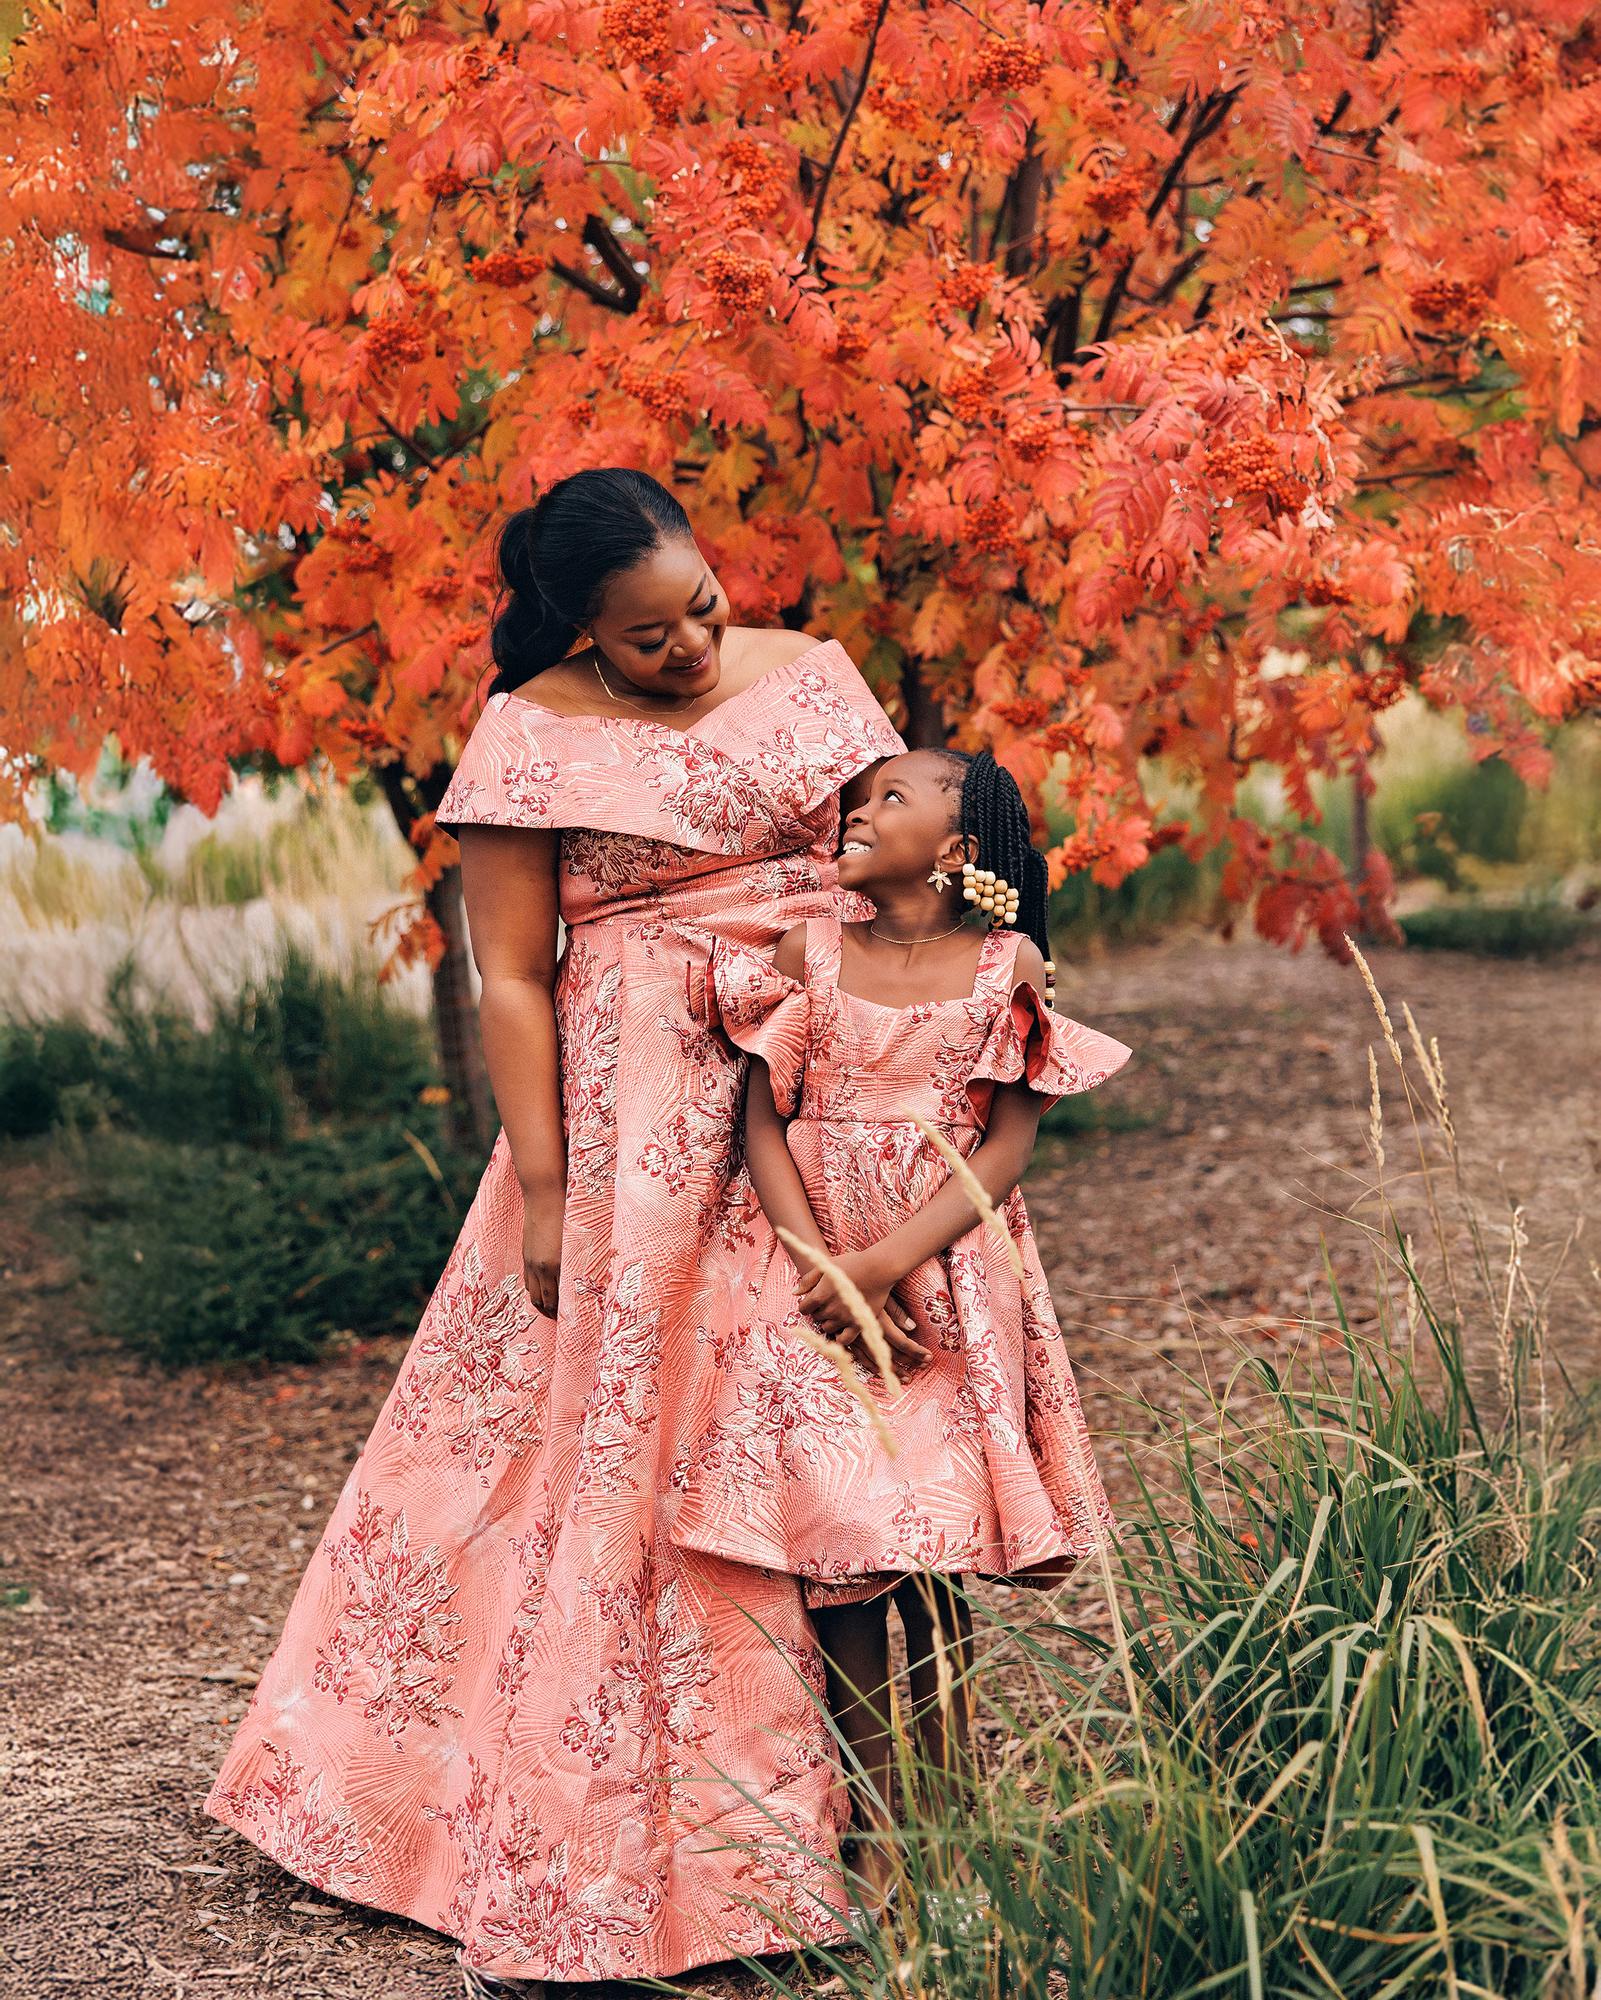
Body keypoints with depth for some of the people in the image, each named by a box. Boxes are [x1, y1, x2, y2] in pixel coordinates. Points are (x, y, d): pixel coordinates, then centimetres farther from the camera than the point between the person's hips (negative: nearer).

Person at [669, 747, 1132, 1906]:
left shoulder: (1008, 970, -1)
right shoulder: (808, 956, 3)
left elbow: (1010, 1142, -5)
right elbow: (764, 1123, 0)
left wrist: (891, 1262, -15)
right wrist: (822, 1268, -12)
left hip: (951, 1279, -1)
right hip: (818, 1277, 1)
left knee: (935, 1560, 0)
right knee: (843, 1547, -4)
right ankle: (878, 1837, 3)